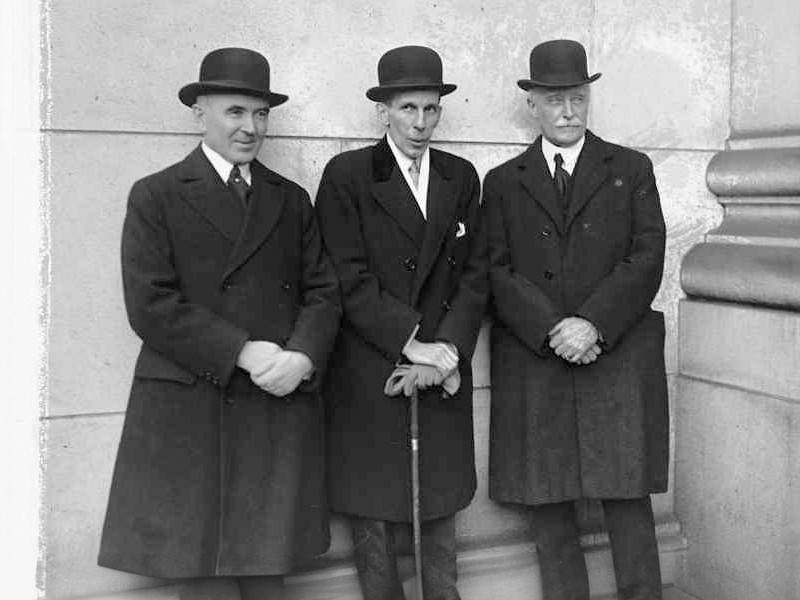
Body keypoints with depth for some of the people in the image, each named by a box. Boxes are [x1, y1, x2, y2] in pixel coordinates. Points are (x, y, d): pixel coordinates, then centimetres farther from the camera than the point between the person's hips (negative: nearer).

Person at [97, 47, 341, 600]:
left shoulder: (292, 200, 16)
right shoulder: (156, 196, 3)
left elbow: (323, 291, 8)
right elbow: (149, 305, -8)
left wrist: (301, 357, -12)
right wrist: (243, 353, -15)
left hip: (281, 411, 3)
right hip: (186, 414, -3)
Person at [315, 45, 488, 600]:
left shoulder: (462, 177, 11)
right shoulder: (347, 175, -2)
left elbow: (476, 273, 6)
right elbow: (351, 279, -10)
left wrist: (449, 350, -9)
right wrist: (413, 345, -16)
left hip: (445, 379, 4)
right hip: (368, 378, -3)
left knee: (442, 512, 12)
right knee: (373, 520, 4)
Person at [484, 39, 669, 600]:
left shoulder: (633, 169, 11)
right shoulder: (504, 182, 12)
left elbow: (647, 258, 1)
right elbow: (497, 271, 2)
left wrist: (594, 324, -13)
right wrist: (553, 330, -13)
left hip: (619, 361, -1)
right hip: (532, 367, 1)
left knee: (629, 506, 1)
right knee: (547, 512, 4)